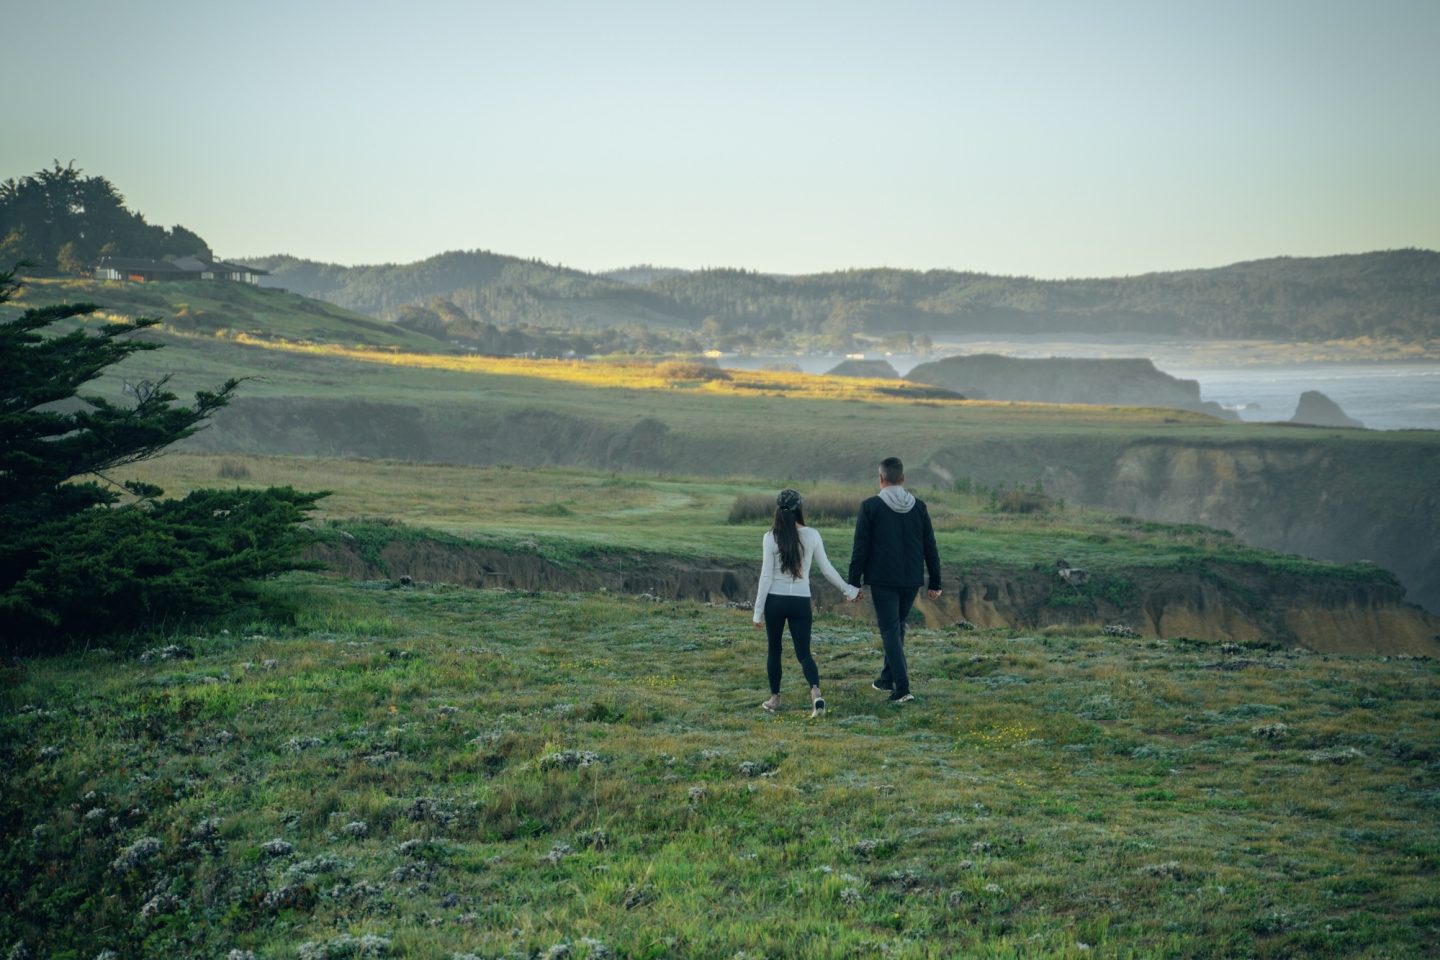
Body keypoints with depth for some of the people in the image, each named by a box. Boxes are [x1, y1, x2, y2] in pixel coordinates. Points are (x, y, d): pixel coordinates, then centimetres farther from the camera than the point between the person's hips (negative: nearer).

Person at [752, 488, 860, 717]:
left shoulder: (771, 537, -8)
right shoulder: (812, 535, -4)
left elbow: (766, 575, -8)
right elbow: (827, 569, 2)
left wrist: (758, 611, -2)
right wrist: (848, 590, 16)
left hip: (775, 600, -1)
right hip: (801, 602, 1)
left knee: (774, 650, 16)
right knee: (803, 653, 6)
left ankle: (774, 698, 22)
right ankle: (816, 692, -18)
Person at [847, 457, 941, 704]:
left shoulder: (870, 507, -8)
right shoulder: (918, 507, 2)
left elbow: (860, 549, -9)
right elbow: (930, 548, 4)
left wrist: (853, 583, -3)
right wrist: (935, 583, 11)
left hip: (882, 580, -4)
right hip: (911, 580, 4)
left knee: (890, 631, -1)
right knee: (897, 627, 21)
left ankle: (902, 688, -11)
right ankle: (888, 678, 31)